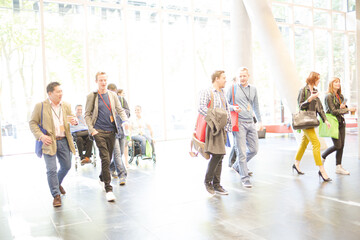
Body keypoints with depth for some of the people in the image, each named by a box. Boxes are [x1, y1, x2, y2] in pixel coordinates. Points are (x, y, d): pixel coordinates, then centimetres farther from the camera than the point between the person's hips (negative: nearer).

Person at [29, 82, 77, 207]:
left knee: (66, 166, 14)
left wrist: (74, 121, -8)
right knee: (51, 169, -6)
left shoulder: (66, 105, 9)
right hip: (49, 142, -4)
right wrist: (40, 136, -15)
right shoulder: (40, 106, -3)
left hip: (64, 141, 5)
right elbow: (32, 123, -1)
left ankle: (58, 183, 43)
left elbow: (72, 118, 17)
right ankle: (56, 195, 7)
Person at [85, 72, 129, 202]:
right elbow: (87, 114, 1)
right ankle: (108, 189, -10)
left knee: (108, 158, 13)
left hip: (111, 130, 4)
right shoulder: (92, 96, 1)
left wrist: (125, 121, -8)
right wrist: (91, 129, -9)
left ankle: (102, 177, 41)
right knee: (105, 158, -12)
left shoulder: (113, 95, 10)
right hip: (98, 131, -4)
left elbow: (120, 110, 10)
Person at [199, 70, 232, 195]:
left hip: (222, 127, 8)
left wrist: (227, 126, 15)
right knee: (216, 154, -14)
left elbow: (227, 110, 24)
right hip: (212, 127, -8)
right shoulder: (206, 92, -3)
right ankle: (207, 181, 4)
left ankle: (216, 184, 13)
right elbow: (201, 108, -15)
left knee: (220, 156, 6)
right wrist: (214, 117, -21)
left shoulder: (222, 93, 22)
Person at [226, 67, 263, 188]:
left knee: (254, 149, 8)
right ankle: (245, 178, 7)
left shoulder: (253, 89, 14)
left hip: (250, 123, 5)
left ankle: (237, 165, 29)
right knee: (241, 151, -4)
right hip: (239, 123, -5)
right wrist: (233, 108, -19)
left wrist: (259, 121, 22)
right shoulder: (232, 88, 0)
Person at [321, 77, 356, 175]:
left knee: (341, 146, 4)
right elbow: (333, 111, -16)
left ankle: (338, 167, 11)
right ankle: (322, 157, 15)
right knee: (337, 146, -9)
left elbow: (345, 109, 17)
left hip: (341, 122, 7)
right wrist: (348, 109, -16)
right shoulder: (329, 96, -10)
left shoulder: (340, 96, 13)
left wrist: (344, 107, -6)